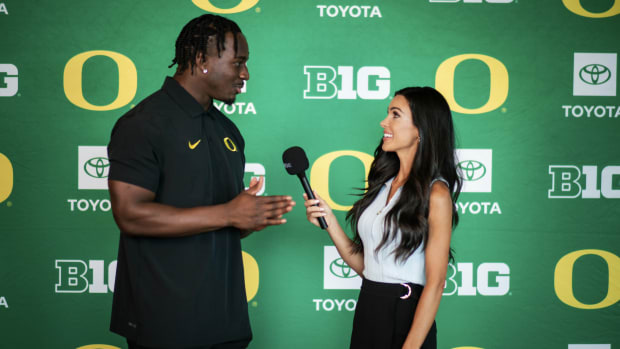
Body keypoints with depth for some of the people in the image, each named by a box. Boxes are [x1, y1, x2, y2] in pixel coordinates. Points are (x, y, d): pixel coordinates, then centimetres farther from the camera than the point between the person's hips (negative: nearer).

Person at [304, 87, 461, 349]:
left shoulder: (435, 193, -13)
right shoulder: (384, 183, 8)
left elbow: (435, 283, -16)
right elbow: (362, 264, 7)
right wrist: (330, 222, -4)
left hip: (404, 315, -7)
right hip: (367, 308, 7)